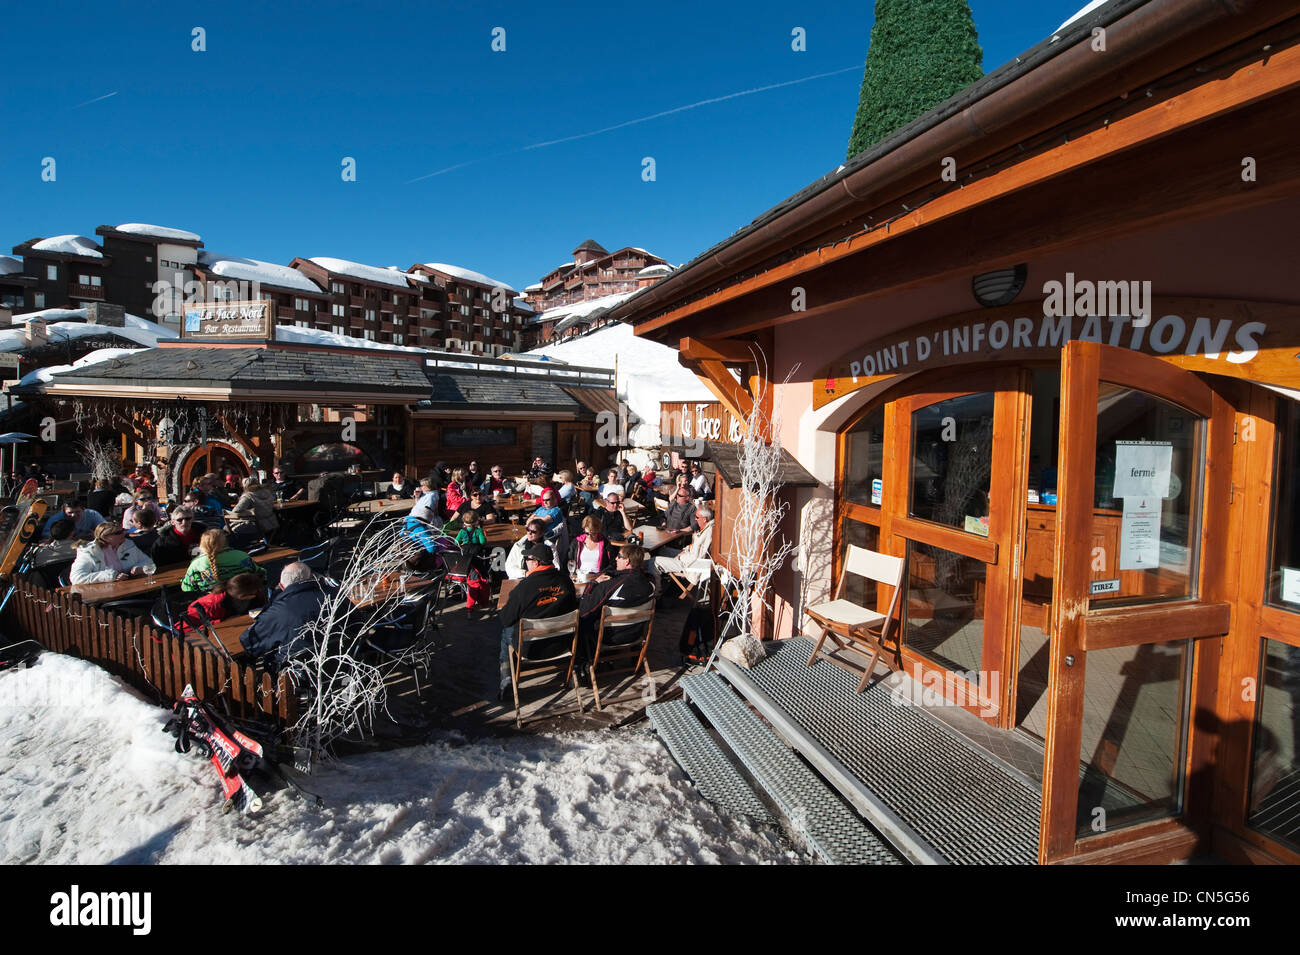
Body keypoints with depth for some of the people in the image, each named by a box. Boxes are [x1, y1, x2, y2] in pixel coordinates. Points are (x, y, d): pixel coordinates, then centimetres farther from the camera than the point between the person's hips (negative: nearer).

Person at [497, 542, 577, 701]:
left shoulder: (524, 586, -22)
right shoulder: (565, 579, -8)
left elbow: (505, 619, -11)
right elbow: (573, 608, 9)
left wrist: (512, 595, 6)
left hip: (530, 647, -5)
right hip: (561, 644, 5)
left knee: (506, 630, 25)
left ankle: (506, 678, 23)